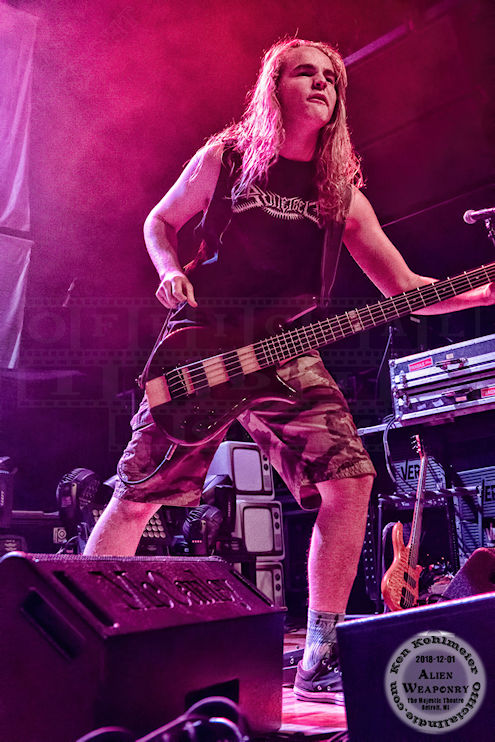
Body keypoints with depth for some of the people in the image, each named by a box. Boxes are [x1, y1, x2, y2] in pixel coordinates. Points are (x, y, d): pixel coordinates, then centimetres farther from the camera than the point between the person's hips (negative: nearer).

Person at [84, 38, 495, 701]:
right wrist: (172, 274, -4)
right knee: (137, 495, -4)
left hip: (288, 357, 3)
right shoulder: (225, 157, 5)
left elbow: (404, 289, 7)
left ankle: (320, 662, -2)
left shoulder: (342, 191, 10)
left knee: (349, 480, -14)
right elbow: (159, 222, 18)